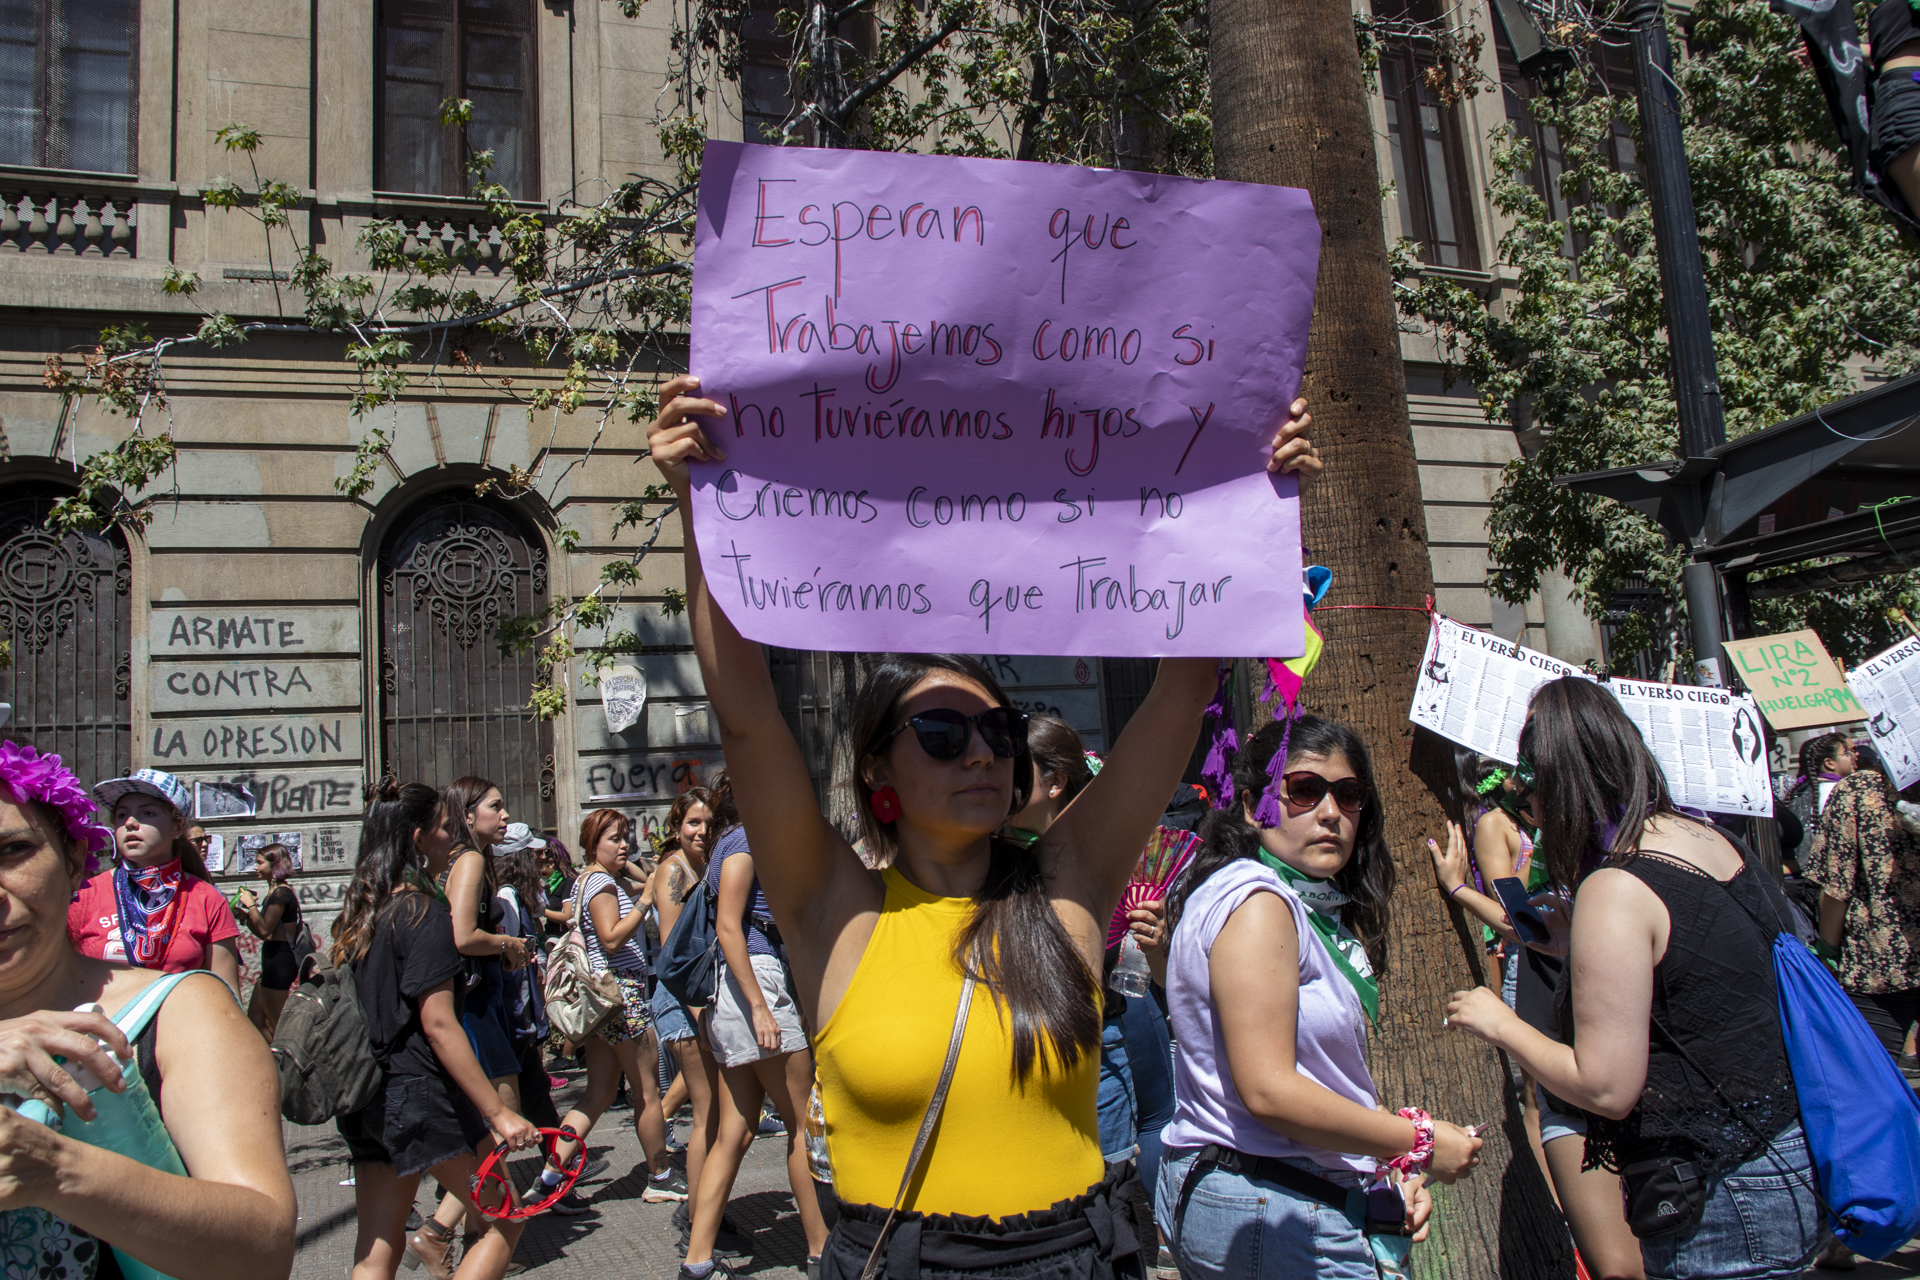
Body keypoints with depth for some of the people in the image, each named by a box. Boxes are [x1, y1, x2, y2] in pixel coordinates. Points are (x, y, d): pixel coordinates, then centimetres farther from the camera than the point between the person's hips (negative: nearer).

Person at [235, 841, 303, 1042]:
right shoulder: (276, 891, 16)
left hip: (279, 960, -10)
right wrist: (245, 916, 9)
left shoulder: (281, 892, -14)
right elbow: (266, 933, 16)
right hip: (274, 960, 10)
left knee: (275, 1026, -3)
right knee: (255, 1020, 13)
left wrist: (250, 905, -11)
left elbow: (265, 930, -21)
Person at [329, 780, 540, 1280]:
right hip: (422, 1094, -8)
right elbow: (438, 1025, -19)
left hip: (366, 1101, 8)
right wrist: (499, 1113, -18)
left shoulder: (358, 913, 9)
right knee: (504, 1220, 7)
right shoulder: (425, 911, -14)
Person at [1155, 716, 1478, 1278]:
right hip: (1272, 1215, -9)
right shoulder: (1257, 903, -18)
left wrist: (1390, 1166, 0)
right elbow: (1268, 1091, -23)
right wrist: (1418, 1142, -14)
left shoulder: (1318, 906, 12)